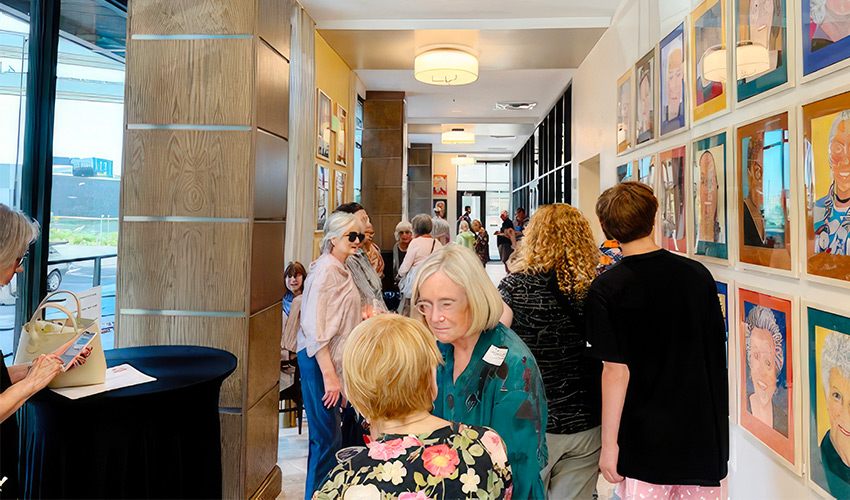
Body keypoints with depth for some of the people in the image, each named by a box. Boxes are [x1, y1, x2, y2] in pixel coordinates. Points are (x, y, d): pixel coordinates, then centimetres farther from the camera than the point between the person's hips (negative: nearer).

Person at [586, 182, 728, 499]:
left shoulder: (606, 289, -16)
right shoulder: (697, 274, -2)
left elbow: (617, 371, -17)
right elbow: (718, 352, 6)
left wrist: (609, 443, -8)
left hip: (645, 442, -4)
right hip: (705, 434, 4)